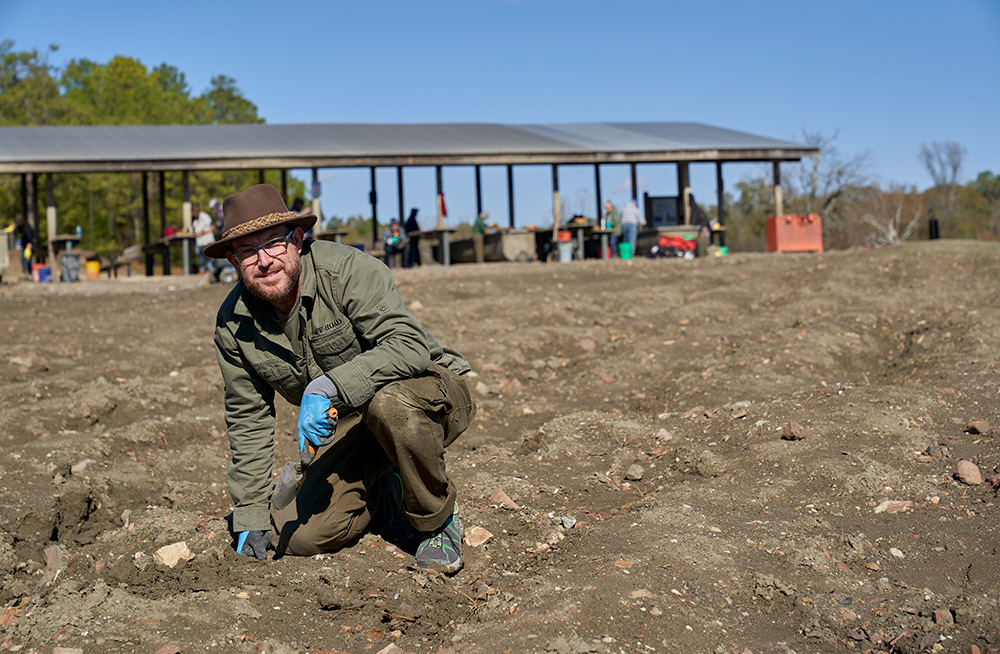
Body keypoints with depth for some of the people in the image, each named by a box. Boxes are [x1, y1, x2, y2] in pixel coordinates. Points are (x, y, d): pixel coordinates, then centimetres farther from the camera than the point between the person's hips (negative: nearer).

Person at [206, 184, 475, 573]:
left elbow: (409, 345, -35)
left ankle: (436, 522, -12)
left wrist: (327, 387, -44)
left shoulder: (348, 270, -24)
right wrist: (251, 519, 0)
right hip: (352, 424, 5)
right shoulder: (233, 324, -6)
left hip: (432, 393, -5)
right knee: (299, 538, -12)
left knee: (391, 402, -40)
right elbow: (248, 421, 1)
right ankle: (389, 499, 18)